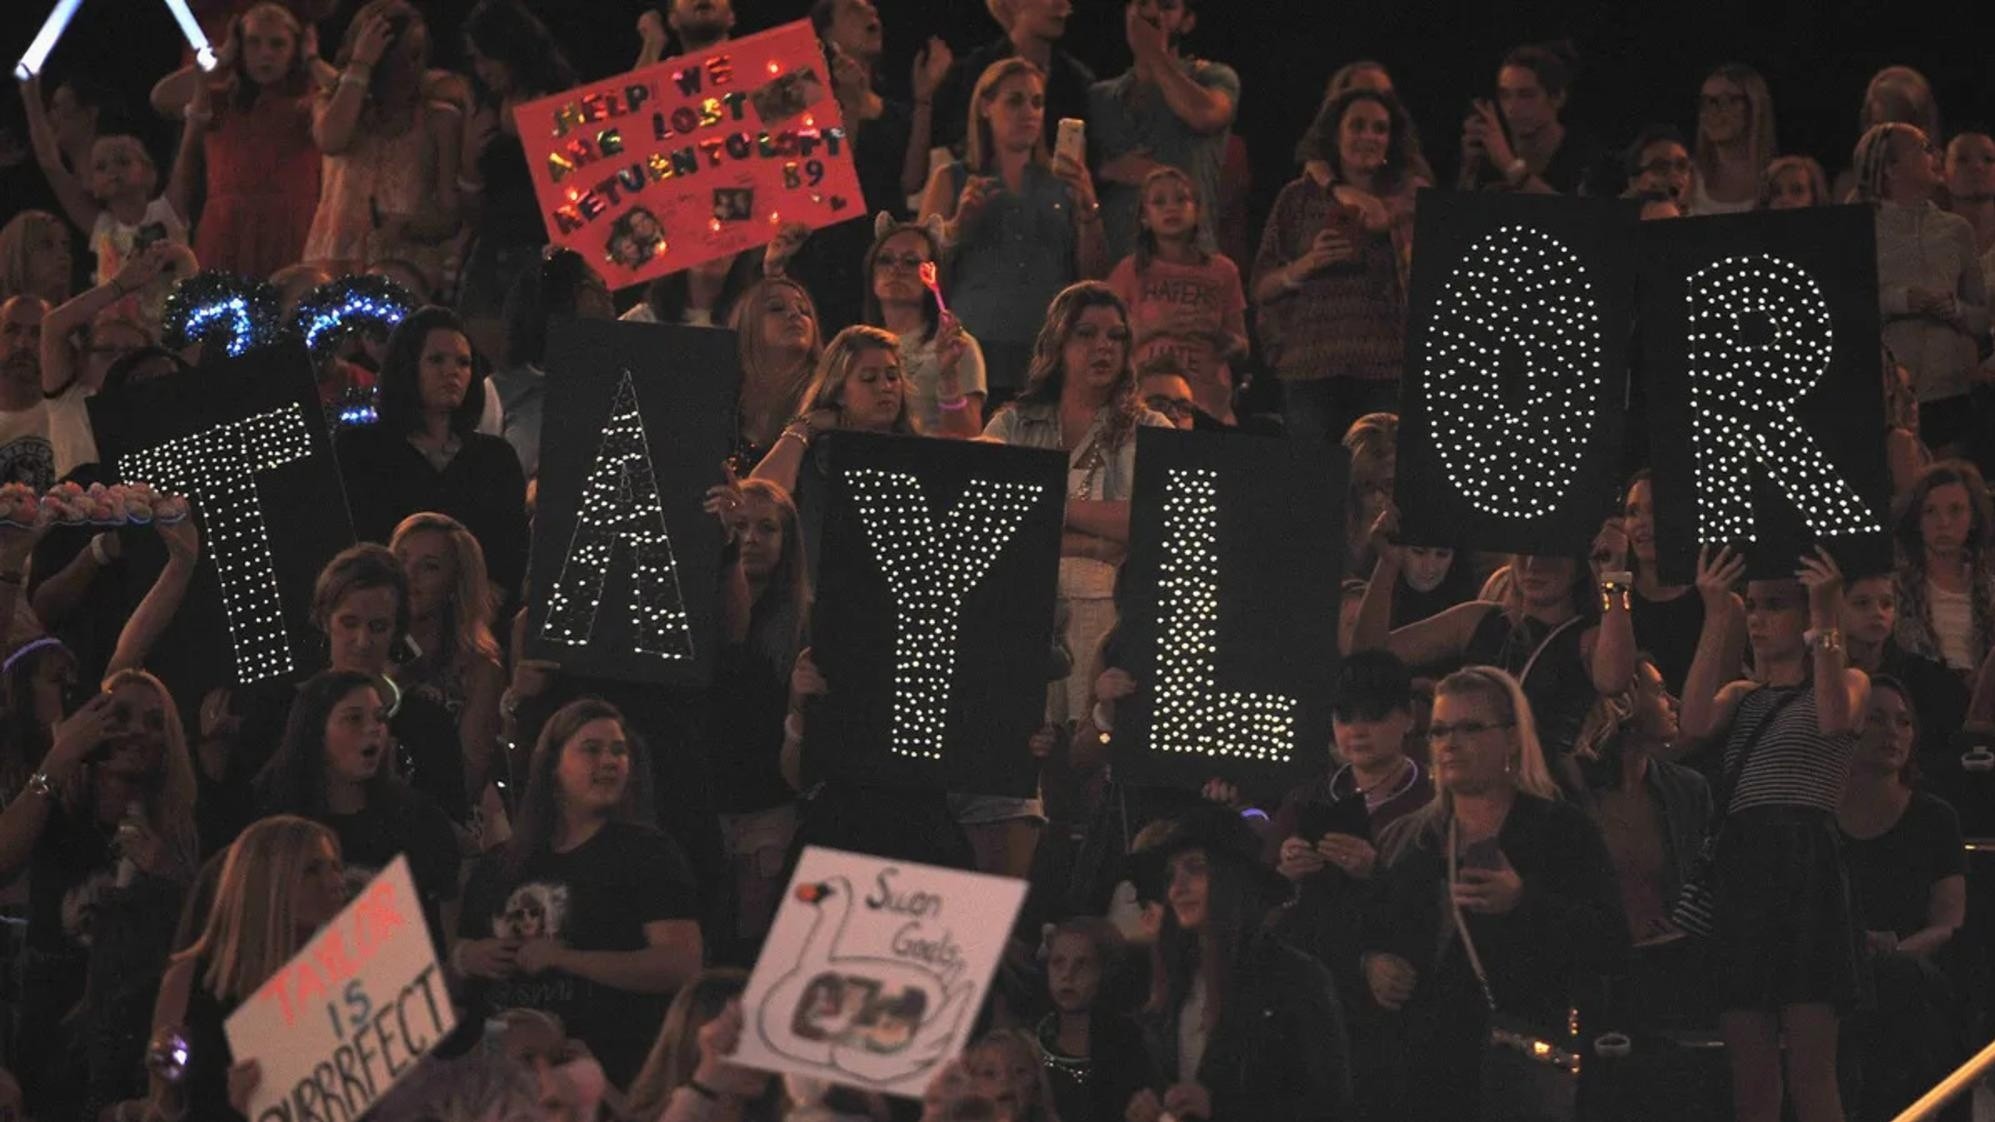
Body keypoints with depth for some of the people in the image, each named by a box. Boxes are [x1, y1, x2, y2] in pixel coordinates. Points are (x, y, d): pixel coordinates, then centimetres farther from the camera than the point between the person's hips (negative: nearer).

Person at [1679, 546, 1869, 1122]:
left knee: (1811, 1071, -10)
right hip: (1738, 865, 4)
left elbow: (1834, 719, -14)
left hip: (1805, 864, -4)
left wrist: (1823, 617, -13)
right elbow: (1695, 724, -2)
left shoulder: (1847, 681, 11)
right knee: (1749, 1072, 2)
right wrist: (1714, 616, -2)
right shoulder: (1740, 695, 21)